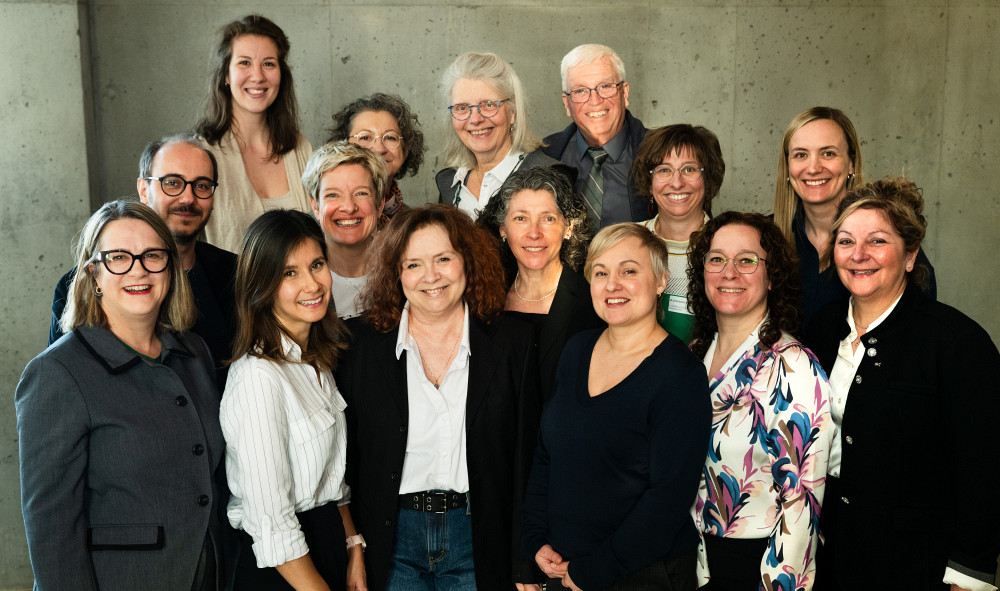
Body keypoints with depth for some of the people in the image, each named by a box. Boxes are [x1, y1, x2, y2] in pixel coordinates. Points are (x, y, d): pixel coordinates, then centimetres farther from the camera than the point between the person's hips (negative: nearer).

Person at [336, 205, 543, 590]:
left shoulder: (512, 342, -4)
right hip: (390, 542, 0)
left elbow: (526, 457, -2)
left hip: (479, 540, 0)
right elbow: (345, 454, -1)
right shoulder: (359, 343, -4)